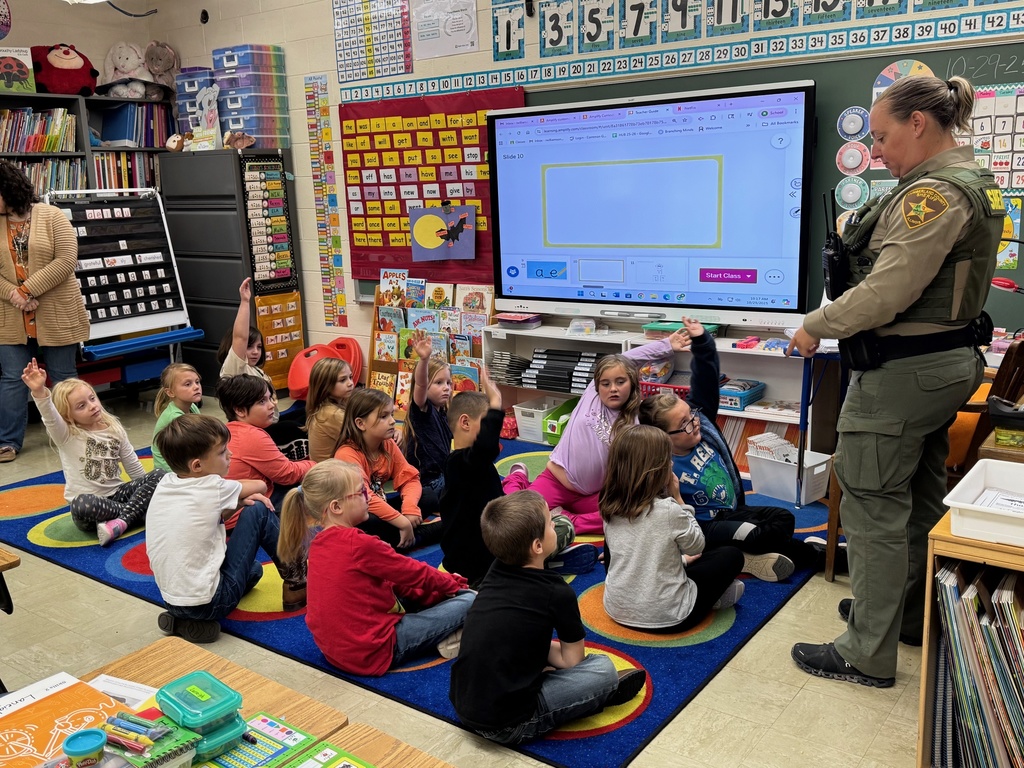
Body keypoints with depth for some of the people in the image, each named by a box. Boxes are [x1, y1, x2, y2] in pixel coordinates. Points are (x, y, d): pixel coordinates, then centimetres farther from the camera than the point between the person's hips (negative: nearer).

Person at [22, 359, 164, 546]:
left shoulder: (115, 428, 7)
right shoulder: (66, 436, -7)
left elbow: (133, 466, 14)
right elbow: (50, 417, -30)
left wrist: (149, 492, 14)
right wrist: (39, 392, -50)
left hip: (117, 494, 4)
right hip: (90, 506, -4)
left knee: (159, 475, -15)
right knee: (81, 505, -39)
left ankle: (122, 520, -27)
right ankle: (135, 512, -17)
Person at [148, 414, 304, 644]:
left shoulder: (166, 483, 4)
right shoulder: (211, 488, -14)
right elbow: (261, 486, 5)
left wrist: (239, 502, -1)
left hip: (172, 602, 8)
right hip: (209, 603, -8)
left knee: (253, 568, 34)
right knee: (259, 511, -1)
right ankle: (295, 582, 11)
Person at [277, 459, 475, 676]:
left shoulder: (319, 542, 4)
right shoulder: (359, 545, -23)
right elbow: (416, 574, -9)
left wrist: (440, 588, 10)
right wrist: (453, 583, 10)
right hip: (371, 654, -9)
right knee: (469, 600, -7)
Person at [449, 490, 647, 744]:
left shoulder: (495, 572, 5)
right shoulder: (557, 593, -12)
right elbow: (573, 660, 1)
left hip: (462, 706, 7)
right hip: (507, 724, -7)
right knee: (603, 668, -3)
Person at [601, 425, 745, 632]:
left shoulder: (610, 506, -4)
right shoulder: (669, 510, -22)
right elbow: (696, 546, -2)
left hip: (617, 608, 5)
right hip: (665, 616, -5)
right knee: (732, 556, 9)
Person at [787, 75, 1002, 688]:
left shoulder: (933, 193, -19)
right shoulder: (974, 182, 13)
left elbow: (888, 292, -24)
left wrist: (815, 328, -13)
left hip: (903, 371, -11)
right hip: (949, 358, 11)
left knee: (873, 506, -3)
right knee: (922, 498, 21)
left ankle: (869, 655, 8)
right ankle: (915, 615, 37)